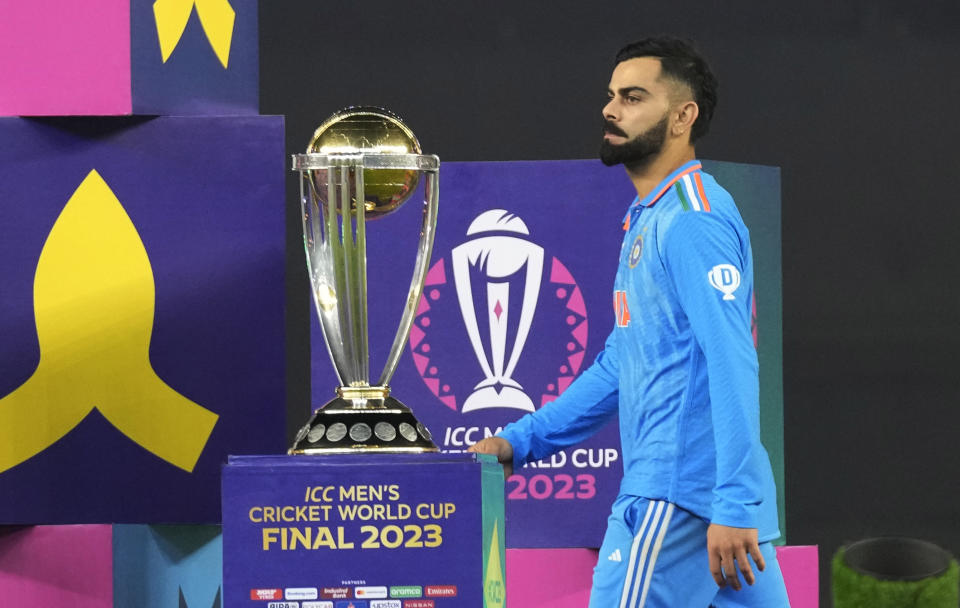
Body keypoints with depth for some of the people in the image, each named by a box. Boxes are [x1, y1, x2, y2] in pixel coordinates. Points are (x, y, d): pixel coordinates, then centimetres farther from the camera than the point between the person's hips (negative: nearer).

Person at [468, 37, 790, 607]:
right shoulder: (648, 220, 21)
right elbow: (619, 366, 27)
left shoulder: (691, 220, -12)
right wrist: (520, 442, 20)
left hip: (675, 496, -9)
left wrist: (733, 506, -26)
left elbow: (732, 367, -20)